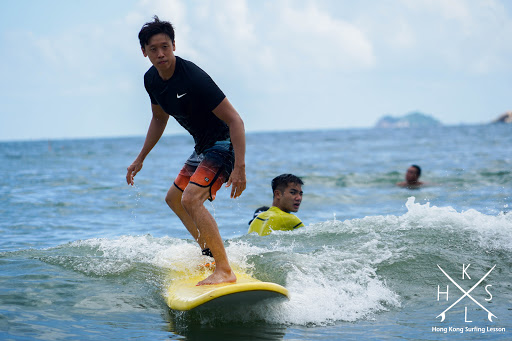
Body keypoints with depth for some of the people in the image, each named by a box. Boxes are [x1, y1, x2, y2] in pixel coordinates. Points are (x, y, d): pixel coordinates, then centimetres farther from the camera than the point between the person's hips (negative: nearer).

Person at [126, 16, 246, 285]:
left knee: (191, 199, -25)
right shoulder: (152, 79, 0)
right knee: (174, 198, 21)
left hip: (224, 144, -10)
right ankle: (210, 253, 33)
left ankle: (225, 271, -24)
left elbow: (235, 120, -27)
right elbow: (159, 119, 20)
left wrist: (240, 168, -34)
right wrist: (140, 159, 21)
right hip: (203, 147, 10)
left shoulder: (192, 77, -26)